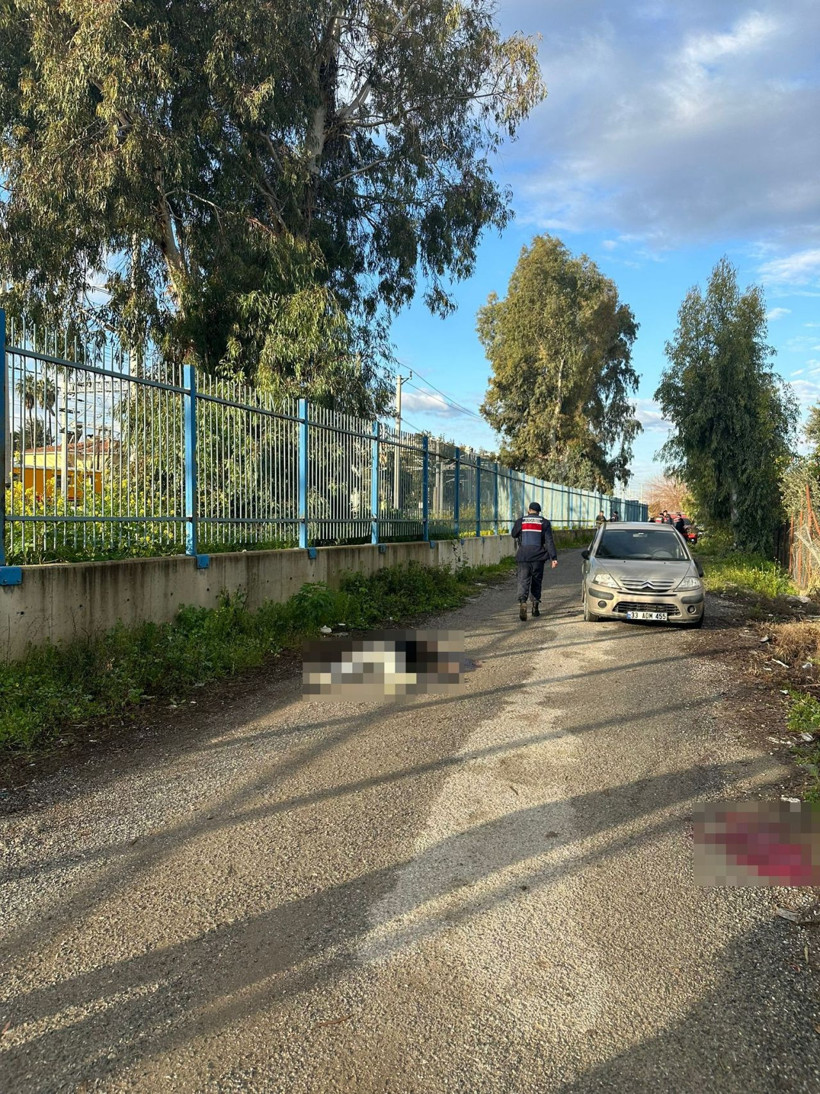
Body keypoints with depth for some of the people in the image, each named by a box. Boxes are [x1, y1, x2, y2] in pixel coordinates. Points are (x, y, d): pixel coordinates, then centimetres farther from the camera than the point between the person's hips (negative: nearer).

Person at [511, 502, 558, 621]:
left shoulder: (520, 521, 2)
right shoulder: (544, 522, 2)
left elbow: (513, 534, 18)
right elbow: (549, 541, -3)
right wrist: (554, 557, -5)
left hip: (523, 557, -1)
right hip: (538, 558, 1)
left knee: (523, 582, -3)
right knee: (536, 582, 15)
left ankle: (522, 602, -28)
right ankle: (535, 606, 21)